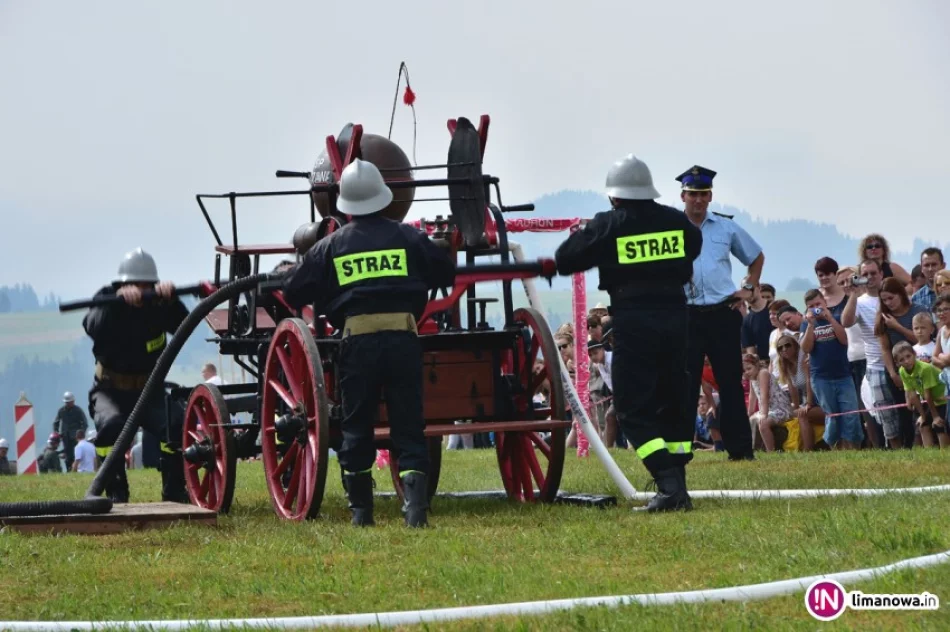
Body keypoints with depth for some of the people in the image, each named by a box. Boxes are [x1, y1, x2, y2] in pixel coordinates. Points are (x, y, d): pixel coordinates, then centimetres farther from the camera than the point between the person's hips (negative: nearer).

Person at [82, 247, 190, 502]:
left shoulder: (159, 305, -6)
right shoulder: (108, 299, -10)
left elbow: (183, 325, -25)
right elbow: (93, 327, -32)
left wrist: (170, 298, -44)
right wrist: (119, 299, -48)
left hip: (148, 391, 1)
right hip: (110, 391, -1)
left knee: (174, 426, -25)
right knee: (111, 424, -33)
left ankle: (174, 490, -3)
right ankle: (116, 491, -16)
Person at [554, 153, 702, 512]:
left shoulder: (608, 226, -6)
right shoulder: (676, 222, 5)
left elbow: (563, 260, 0)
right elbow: (693, 247, 26)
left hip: (632, 321, -4)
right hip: (674, 317, 4)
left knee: (633, 410, -1)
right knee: (674, 402, 15)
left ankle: (669, 484, -15)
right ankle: (676, 486, 13)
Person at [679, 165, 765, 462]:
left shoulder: (727, 227, 8)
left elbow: (756, 256, 23)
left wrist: (749, 288, 12)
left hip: (723, 312, 1)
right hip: (687, 314, -1)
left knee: (731, 382, 4)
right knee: (685, 384, -1)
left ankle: (740, 448, 7)